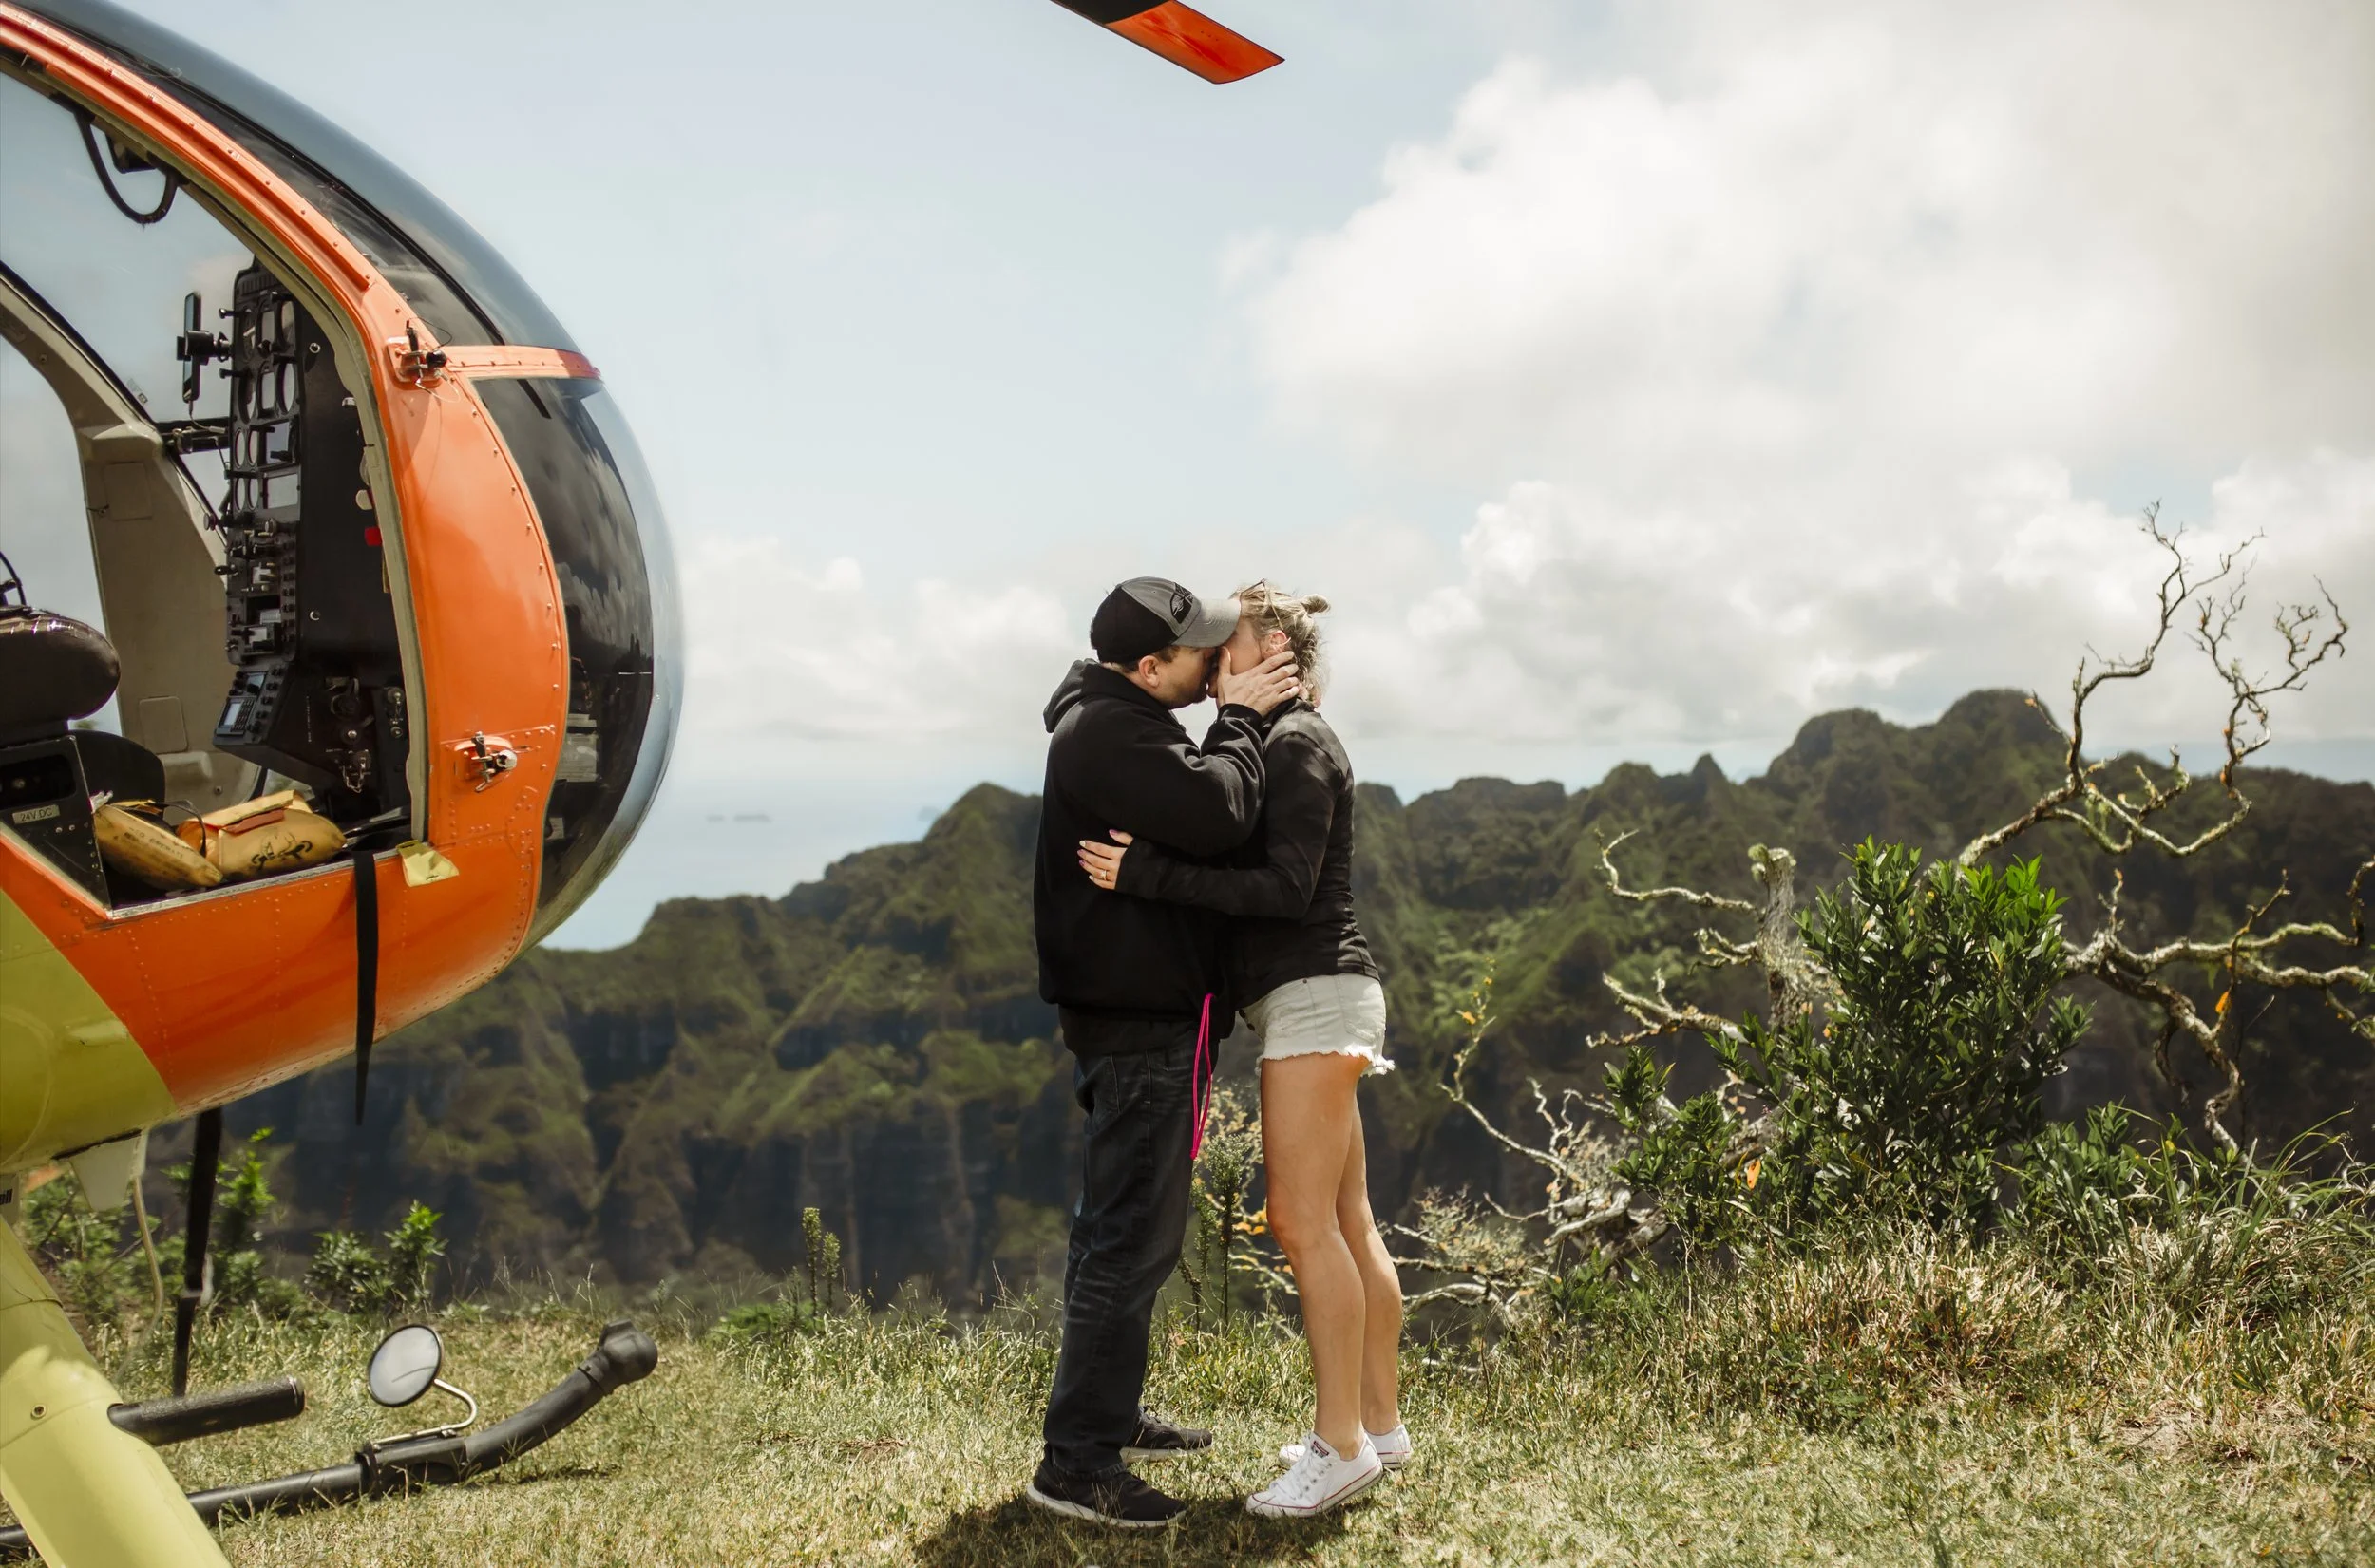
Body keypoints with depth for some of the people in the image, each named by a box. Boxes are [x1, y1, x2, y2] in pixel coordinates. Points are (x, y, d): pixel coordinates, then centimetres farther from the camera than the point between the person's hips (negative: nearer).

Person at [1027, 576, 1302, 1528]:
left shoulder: (1112, 722, 14)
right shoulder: (1108, 732, -20)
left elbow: (1192, 817, 18)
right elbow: (1217, 815, -29)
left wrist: (1241, 709, 6)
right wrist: (1240, 717, -16)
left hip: (1128, 1010, 11)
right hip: (1141, 1018, -11)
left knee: (1121, 1225, 20)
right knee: (1132, 1236, -8)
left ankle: (1110, 1414, 33)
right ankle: (1077, 1461, -3)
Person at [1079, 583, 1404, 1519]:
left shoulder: (1296, 742, -10)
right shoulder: (1277, 745, 19)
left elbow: (1287, 889, -19)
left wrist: (1147, 875, -23)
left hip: (1312, 995, -10)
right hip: (1309, 998, 10)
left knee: (1302, 1223, -9)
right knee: (1347, 1224, 11)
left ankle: (1342, 1445, -5)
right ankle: (1379, 1424, 17)